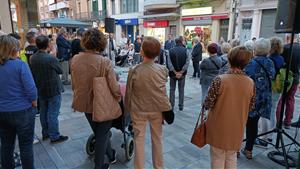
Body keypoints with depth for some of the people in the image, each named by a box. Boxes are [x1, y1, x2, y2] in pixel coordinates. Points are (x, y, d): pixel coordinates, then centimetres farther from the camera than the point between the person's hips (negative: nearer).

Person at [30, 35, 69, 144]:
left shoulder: (32, 58, -3)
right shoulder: (51, 59, -23)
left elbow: (32, 73, 8)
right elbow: (60, 71, -7)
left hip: (40, 90, 7)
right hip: (53, 90, -7)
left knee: (43, 112, 17)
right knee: (53, 114, 1)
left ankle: (45, 133, 31)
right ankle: (54, 136, 11)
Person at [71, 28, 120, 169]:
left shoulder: (75, 59, -10)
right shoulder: (105, 62, -25)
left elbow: (74, 84, 1)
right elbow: (114, 88, -23)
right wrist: (119, 98, -2)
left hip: (85, 103, 5)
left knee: (99, 132, 27)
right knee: (102, 135, 17)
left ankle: (111, 156, 49)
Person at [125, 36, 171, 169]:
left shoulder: (134, 71, -19)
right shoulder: (163, 70, -14)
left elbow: (128, 93, -8)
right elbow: (163, 90, 1)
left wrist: (128, 108, 6)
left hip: (138, 110, -2)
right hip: (158, 108, 2)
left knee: (139, 140, 13)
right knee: (157, 139, 19)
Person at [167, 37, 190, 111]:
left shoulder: (170, 50, -6)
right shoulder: (186, 50, -6)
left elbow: (169, 63, -10)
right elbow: (187, 63, -12)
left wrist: (175, 72, -8)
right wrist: (181, 72, -10)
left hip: (173, 73, 0)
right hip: (182, 73, 0)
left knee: (172, 89, 11)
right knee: (181, 90, 12)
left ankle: (172, 105, 15)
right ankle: (181, 106, 16)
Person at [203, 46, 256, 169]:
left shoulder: (220, 80, -22)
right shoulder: (250, 83, -8)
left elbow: (208, 104, -17)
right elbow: (251, 107, 4)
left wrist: (205, 105, 5)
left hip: (219, 127, -4)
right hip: (237, 128, 4)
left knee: (218, 158, 15)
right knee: (232, 157, 24)